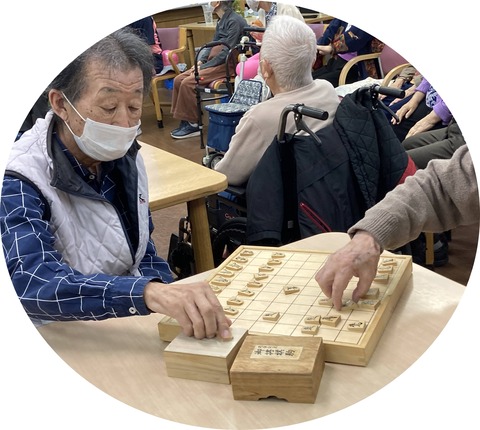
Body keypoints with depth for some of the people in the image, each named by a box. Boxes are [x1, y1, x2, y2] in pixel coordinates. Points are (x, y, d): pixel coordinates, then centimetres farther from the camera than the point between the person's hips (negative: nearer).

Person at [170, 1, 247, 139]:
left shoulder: (234, 21, -13)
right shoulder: (221, 21, 17)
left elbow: (226, 52, -18)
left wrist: (203, 67, -15)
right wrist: (200, 62, 3)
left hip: (227, 65, -9)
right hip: (215, 62, 9)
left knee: (188, 83, -22)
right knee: (178, 80, -3)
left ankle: (193, 125, -10)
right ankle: (184, 121, 2)